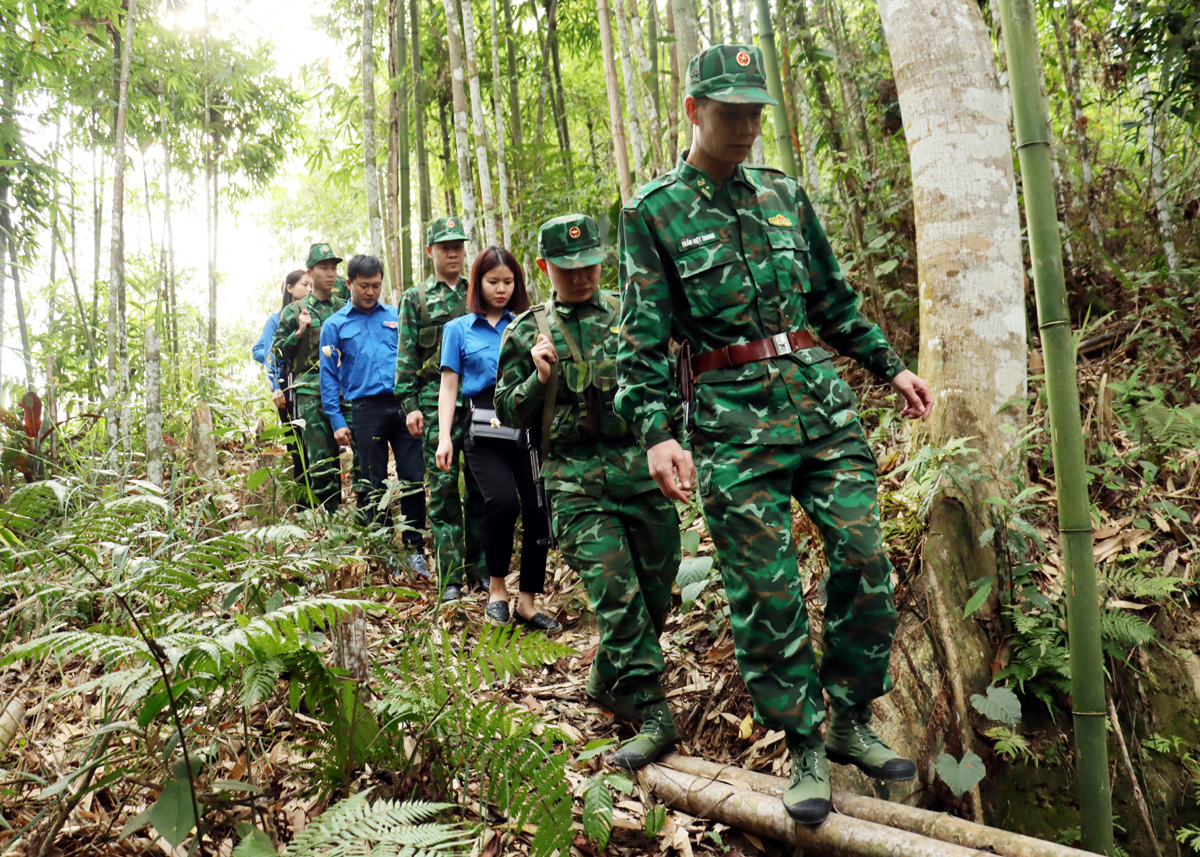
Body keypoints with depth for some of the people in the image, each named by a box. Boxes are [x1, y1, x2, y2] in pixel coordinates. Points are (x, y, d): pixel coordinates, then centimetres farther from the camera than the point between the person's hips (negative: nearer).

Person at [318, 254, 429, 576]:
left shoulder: (397, 317, 13)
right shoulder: (335, 325, 9)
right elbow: (329, 377, 7)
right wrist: (338, 422, 0)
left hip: (403, 405, 1)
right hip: (366, 410, -1)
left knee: (413, 479, -2)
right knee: (376, 485, 6)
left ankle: (415, 549, 9)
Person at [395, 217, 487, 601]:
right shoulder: (415, 299, 10)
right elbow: (406, 356, 6)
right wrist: (409, 404, -3)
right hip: (436, 399, -2)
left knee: (481, 484, 3)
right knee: (443, 486, -2)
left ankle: (481, 568, 14)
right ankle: (450, 577, 4)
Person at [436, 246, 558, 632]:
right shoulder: (459, 329, 14)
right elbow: (449, 384, 11)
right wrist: (444, 437, 1)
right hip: (485, 429, -2)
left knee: (540, 510, -6)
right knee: (503, 502, -23)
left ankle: (528, 602, 10)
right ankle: (496, 588, 1)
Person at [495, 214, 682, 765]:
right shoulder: (527, 331, 8)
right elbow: (509, 414, 9)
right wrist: (540, 378, -9)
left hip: (644, 468, 3)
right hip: (577, 479, -3)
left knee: (656, 593, 10)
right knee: (617, 595, -11)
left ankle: (607, 681, 33)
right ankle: (653, 714, -2)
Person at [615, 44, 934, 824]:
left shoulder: (784, 194, 13)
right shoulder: (654, 211, 0)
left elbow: (833, 300, 21)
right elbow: (644, 336, -4)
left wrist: (890, 366, 19)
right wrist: (655, 431, -14)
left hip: (821, 398, 5)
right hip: (734, 419, -4)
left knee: (865, 558, 2)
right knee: (767, 591, 0)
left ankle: (852, 720, 22)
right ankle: (805, 748, 17)